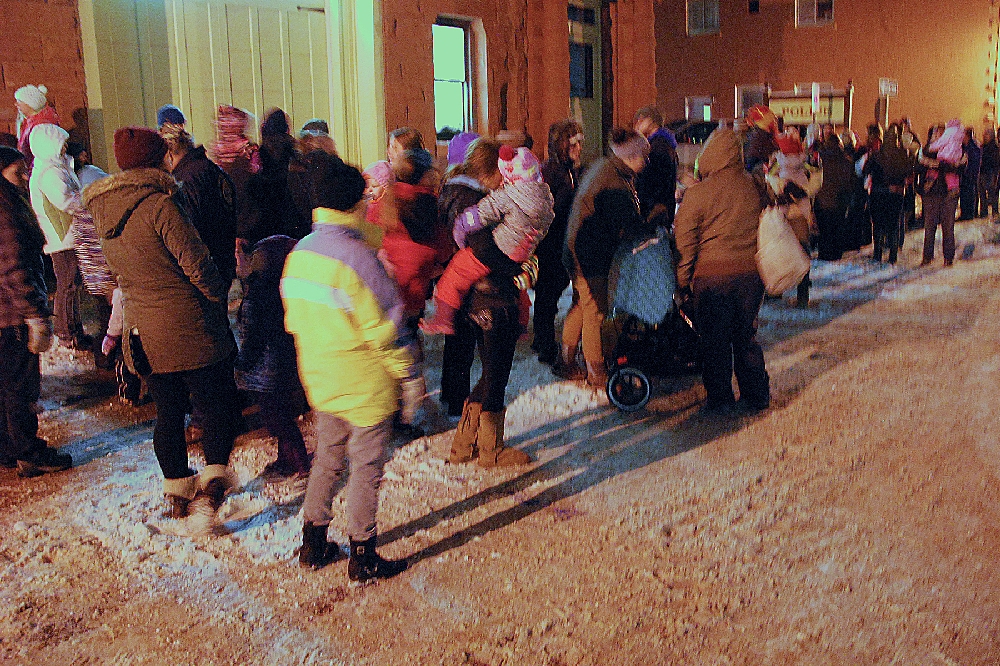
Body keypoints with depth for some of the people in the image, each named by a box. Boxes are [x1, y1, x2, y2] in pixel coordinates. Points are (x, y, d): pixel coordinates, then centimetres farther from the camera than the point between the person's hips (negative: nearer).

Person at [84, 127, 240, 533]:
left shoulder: (102, 211, 6)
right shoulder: (158, 205, -17)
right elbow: (198, 266, -15)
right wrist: (220, 297, 0)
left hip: (143, 330, 7)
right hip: (190, 331, -7)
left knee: (168, 413, 18)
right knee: (218, 408, 3)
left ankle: (176, 494, 30)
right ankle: (211, 486, -11)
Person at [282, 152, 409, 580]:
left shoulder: (300, 252, 1)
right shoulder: (356, 256, -21)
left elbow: (294, 318, 10)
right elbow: (382, 330, -19)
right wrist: (406, 373, -7)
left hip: (321, 380, 7)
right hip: (366, 384, -7)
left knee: (327, 460, 21)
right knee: (366, 468, 6)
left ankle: (314, 543, 31)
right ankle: (363, 558, 17)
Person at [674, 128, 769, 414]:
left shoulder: (697, 193, -9)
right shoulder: (754, 186, 3)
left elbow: (684, 241, -5)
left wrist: (682, 281, 4)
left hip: (713, 275, -4)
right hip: (751, 272, 5)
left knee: (714, 339, 7)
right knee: (746, 336, 16)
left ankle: (720, 399, 13)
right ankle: (756, 395, 24)